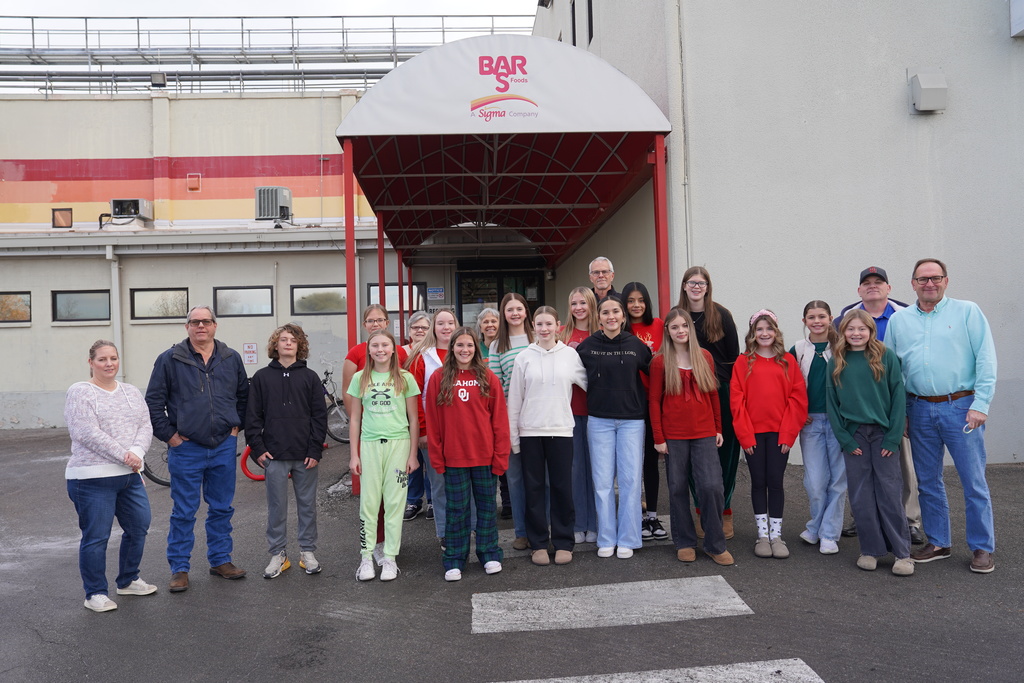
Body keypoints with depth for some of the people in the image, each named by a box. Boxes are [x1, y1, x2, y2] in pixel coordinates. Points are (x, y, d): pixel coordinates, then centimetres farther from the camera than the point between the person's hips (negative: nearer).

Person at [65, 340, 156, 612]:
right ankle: (95, 594, 15)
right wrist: (123, 455, -18)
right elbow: (87, 434, -16)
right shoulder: (80, 393, -6)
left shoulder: (132, 392, 13)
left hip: (130, 476, 6)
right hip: (92, 478, -6)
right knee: (96, 536, 1)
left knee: (139, 526, 12)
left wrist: (136, 452, -13)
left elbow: (146, 426, 6)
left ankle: (128, 581, 31)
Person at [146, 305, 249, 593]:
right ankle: (179, 568, 16)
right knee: (184, 512, 4)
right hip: (186, 448, -3)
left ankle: (220, 560, 25)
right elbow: (153, 401, -1)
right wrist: (169, 435, -5)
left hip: (224, 447, 3)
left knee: (222, 509, 12)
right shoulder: (169, 360, -3)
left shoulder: (231, 359, 6)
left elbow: (244, 395, 17)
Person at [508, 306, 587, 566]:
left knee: (562, 487, 4)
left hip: (561, 430, 0)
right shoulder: (524, 358, 2)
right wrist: (512, 435, 2)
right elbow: (514, 399, 3)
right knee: (534, 487, 6)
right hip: (530, 431, 1)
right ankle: (538, 543, 17)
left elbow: (589, 383, 7)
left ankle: (563, 543, 17)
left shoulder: (570, 355, 2)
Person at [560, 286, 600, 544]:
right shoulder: (562, 334, 4)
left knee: (594, 464, 6)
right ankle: (577, 525, 16)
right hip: (569, 407, 0)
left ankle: (594, 524, 18)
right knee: (574, 465, 6)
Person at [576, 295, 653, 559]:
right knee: (603, 481, 3)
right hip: (599, 420, 0)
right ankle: (606, 539, 15)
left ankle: (627, 539, 14)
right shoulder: (587, 346, -1)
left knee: (630, 479, 2)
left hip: (631, 420, 0)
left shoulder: (636, 345, 0)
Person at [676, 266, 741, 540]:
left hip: (720, 391, -1)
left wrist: (733, 389, -3)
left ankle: (724, 511, 15)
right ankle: (702, 511, 15)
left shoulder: (721, 315, 1)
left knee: (724, 452, 2)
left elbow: (733, 355, 2)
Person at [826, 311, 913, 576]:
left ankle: (902, 552, 10)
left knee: (890, 493, -1)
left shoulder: (886, 357, 0)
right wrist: (845, 440, -3)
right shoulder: (836, 363, 5)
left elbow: (898, 397, -2)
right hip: (853, 435, 2)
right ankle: (870, 550, 16)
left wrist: (893, 437, -8)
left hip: (883, 434, -2)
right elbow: (831, 403, 4)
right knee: (861, 496, 5)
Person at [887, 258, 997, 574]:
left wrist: (980, 404, -12)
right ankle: (938, 542, 25)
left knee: (974, 482, 2)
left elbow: (986, 360, -5)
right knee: (928, 481, 12)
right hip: (919, 410, 3)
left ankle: (982, 548, 16)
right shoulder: (899, 320, 9)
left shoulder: (967, 312, 0)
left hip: (961, 407, -3)